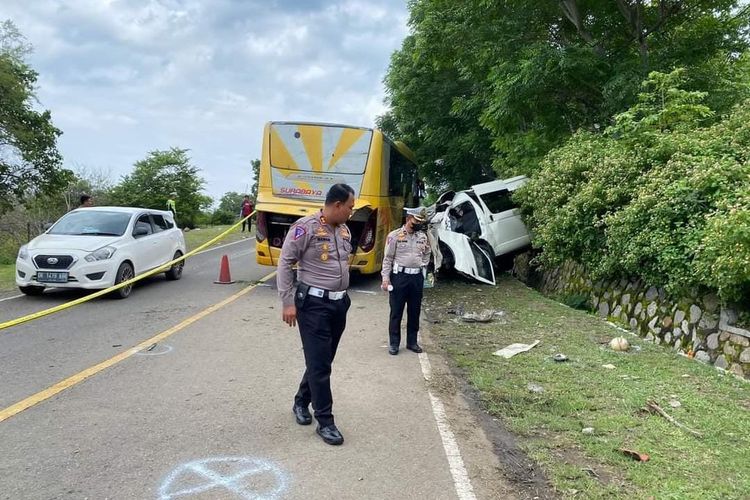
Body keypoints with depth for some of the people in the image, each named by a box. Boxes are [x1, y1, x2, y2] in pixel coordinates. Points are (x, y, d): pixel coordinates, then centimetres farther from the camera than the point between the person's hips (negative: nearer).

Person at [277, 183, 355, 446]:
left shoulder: (345, 230, 9)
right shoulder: (305, 227, -13)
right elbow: (285, 263, -11)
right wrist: (287, 302, -14)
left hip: (339, 303, 7)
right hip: (313, 304, -7)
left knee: (323, 360, 15)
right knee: (319, 362, -3)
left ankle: (301, 402, 35)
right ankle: (325, 422, 5)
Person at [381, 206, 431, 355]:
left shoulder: (423, 236, 9)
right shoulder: (395, 235, -5)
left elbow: (427, 254, 25)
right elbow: (387, 259, -6)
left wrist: (423, 268, 11)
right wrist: (385, 279, -11)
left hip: (417, 277, 5)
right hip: (399, 276, -4)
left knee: (415, 311, 11)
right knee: (396, 311, 2)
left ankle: (412, 341, 23)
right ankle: (394, 343, 11)